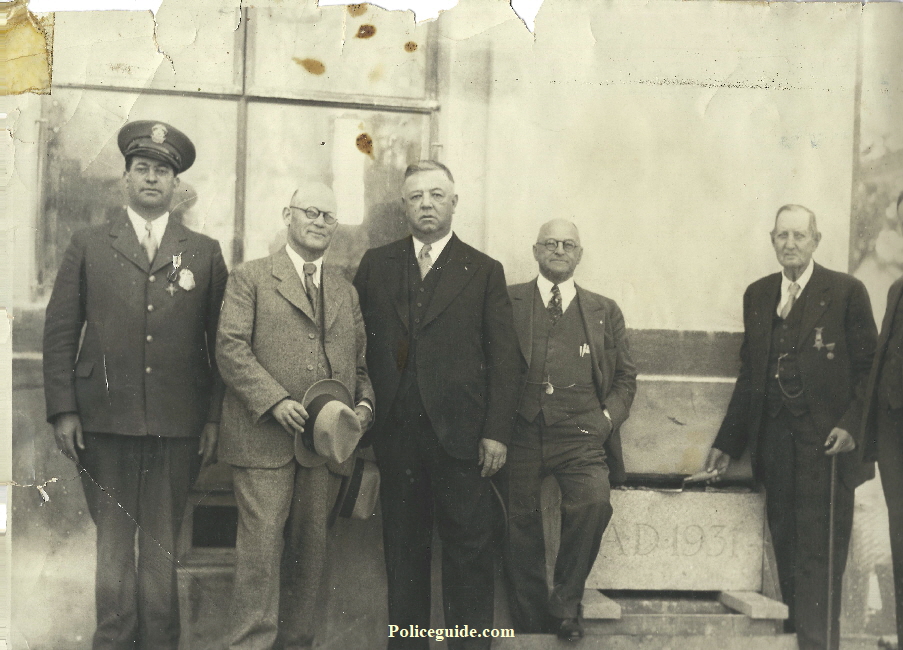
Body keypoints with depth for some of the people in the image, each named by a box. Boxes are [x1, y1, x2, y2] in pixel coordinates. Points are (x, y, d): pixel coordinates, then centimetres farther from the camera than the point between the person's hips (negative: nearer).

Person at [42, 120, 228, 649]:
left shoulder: (206, 253, 10)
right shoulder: (88, 246, 10)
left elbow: (222, 340, 8)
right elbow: (60, 331, 6)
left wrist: (215, 417, 2)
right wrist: (63, 409, -2)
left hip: (178, 425, 0)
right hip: (106, 421, 0)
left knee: (162, 545, 6)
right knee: (113, 544, 5)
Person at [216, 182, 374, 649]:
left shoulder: (346, 292, 20)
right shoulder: (250, 278, 5)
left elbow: (358, 362, 21)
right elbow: (231, 348, -5)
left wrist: (364, 404, 0)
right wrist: (275, 401, -16)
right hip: (265, 436, -4)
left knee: (311, 545, 9)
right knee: (261, 542, -6)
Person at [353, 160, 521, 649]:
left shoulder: (484, 271, 7)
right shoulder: (375, 264, 12)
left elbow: (503, 358, 2)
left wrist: (497, 431, -6)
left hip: (459, 431, -2)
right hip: (396, 433, 2)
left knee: (469, 548, 0)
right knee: (403, 547, 10)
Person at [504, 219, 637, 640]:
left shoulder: (604, 312, 18)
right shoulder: (506, 302, 13)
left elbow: (625, 377, 20)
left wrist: (607, 418, 3)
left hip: (580, 435, 0)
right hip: (520, 431, 0)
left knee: (594, 502, -24)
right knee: (518, 526, -3)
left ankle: (565, 604, -3)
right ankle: (532, 624, 17)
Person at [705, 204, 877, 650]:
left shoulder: (846, 291, 0)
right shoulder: (757, 295, 14)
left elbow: (868, 368, -1)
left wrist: (853, 425, -14)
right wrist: (727, 442, 11)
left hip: (826, 442, -4)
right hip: (775, 441, 4)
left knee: (820, 550, -4)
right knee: (786, 545, 8)